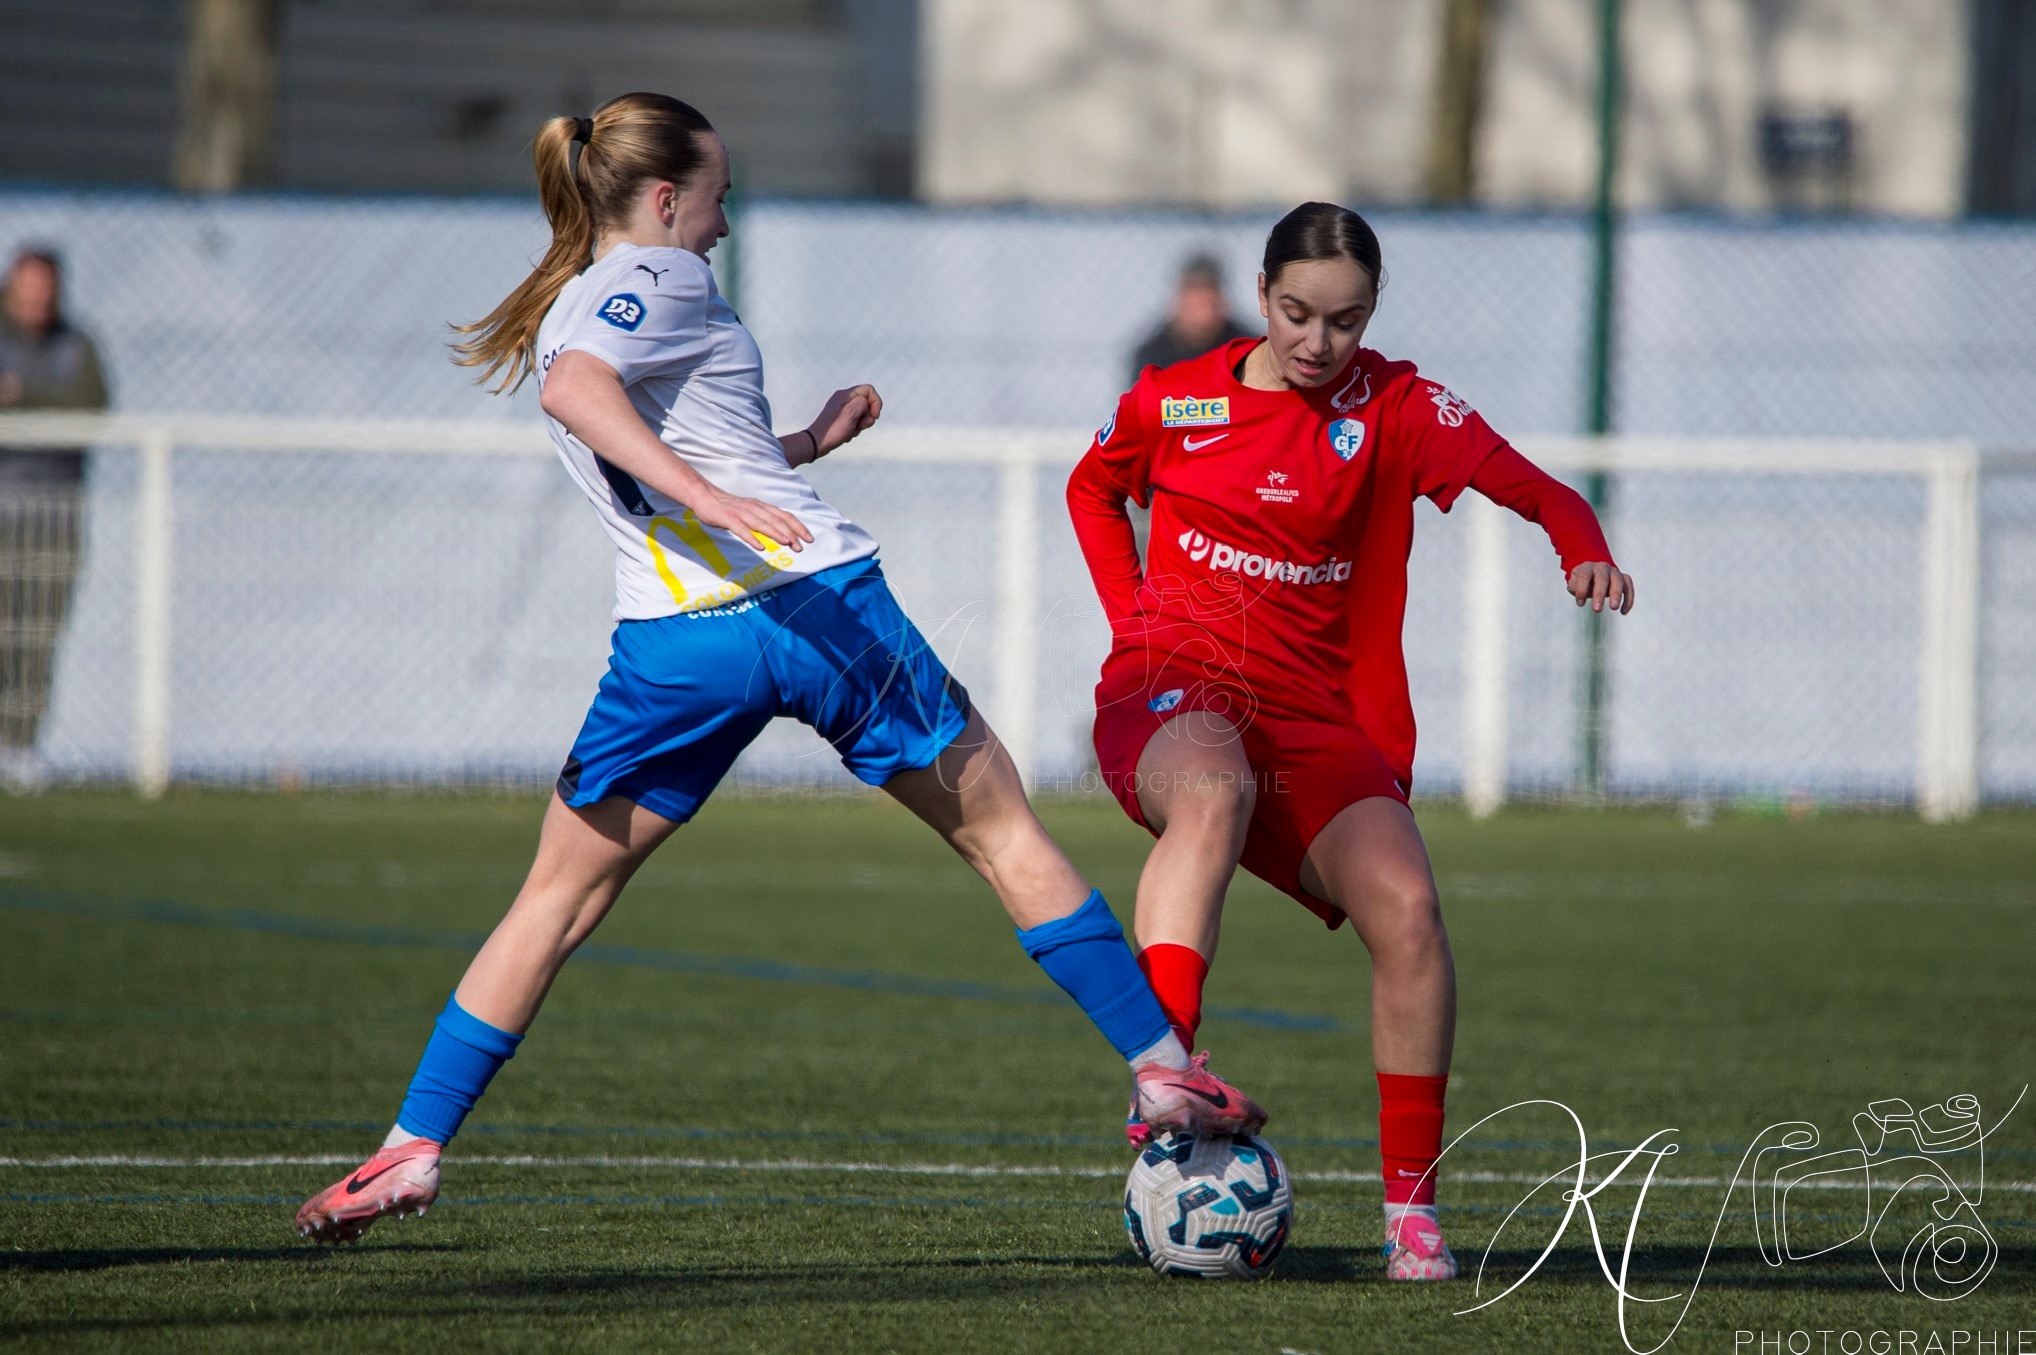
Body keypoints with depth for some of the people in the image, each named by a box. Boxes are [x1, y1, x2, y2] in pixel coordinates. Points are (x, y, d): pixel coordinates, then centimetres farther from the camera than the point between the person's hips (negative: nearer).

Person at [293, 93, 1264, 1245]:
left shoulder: (557, 313, 22)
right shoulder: (660, 277, -1)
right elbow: (578, 386, -23)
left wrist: (806, 444, 34)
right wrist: (707, 493, -33)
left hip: (676, 645, 5)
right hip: (816, 601, -5)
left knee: (558, 899, 13)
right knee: (1000, 828, 9)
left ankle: (413, 1150, 4)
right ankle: (1164, 1069, 10)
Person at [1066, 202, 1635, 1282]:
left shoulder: (1390, 407, 2)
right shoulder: (1174, 402, 3)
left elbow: (1531, 487, -9)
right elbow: (1093, 489, 24)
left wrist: (1586, 553, -30)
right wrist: (1133, 616, 9)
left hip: (1316, 715, 2)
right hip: (1173, 689, -2)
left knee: (1406, 909, -21)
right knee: (1215, 793, -40)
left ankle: (1410, 1207, -7)